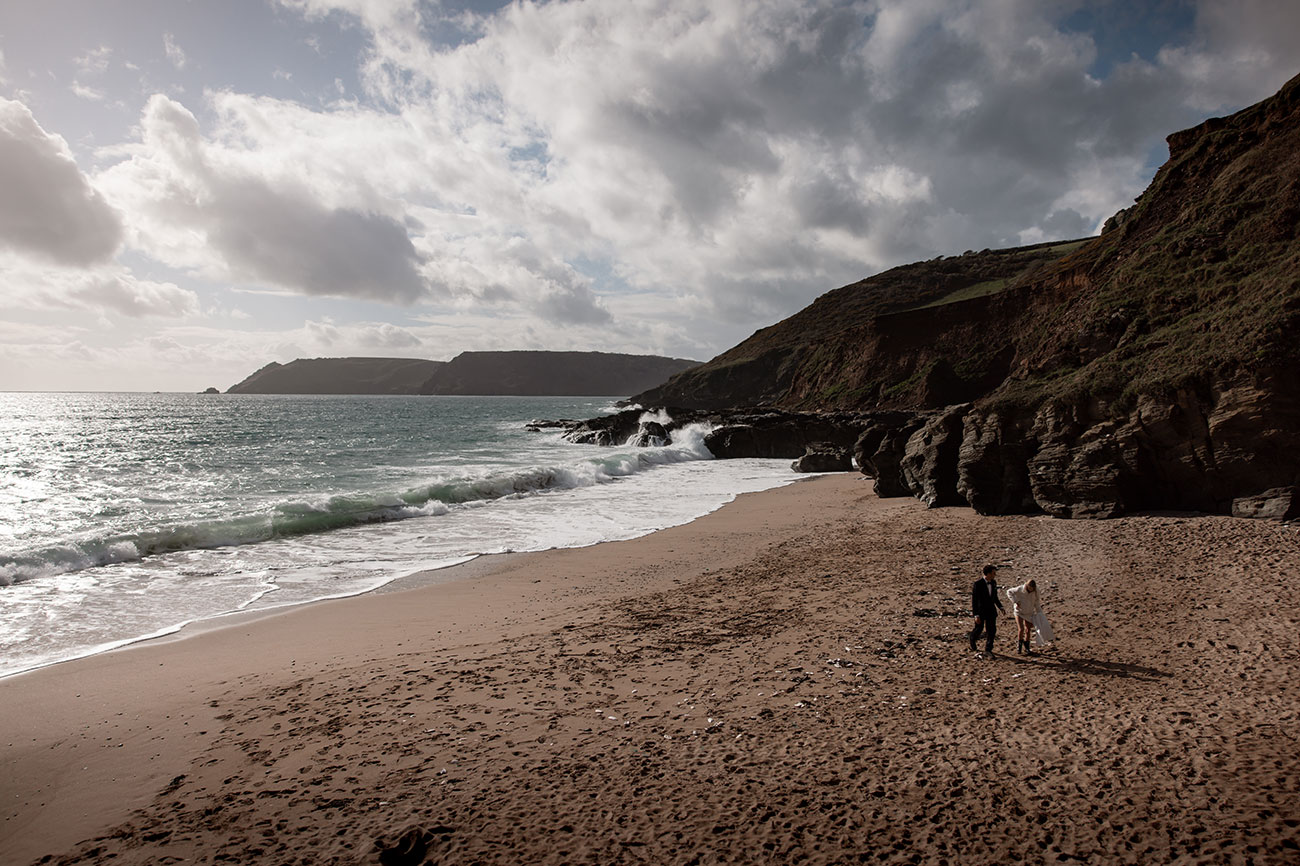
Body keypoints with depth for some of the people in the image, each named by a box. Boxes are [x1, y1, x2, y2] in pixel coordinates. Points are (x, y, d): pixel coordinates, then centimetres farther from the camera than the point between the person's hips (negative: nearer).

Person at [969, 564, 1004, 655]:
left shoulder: (993, 582, 0)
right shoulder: (978, 584, -21)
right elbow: (974, 600, -20)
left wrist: (1000, 607, 2)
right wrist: (976, 615, -24)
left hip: (991, 610, 5)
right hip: (980, 611, -5)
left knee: (992, 630, 2)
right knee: (978, 630, 9)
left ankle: (988, 648, 18)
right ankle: (972, 641, 40)